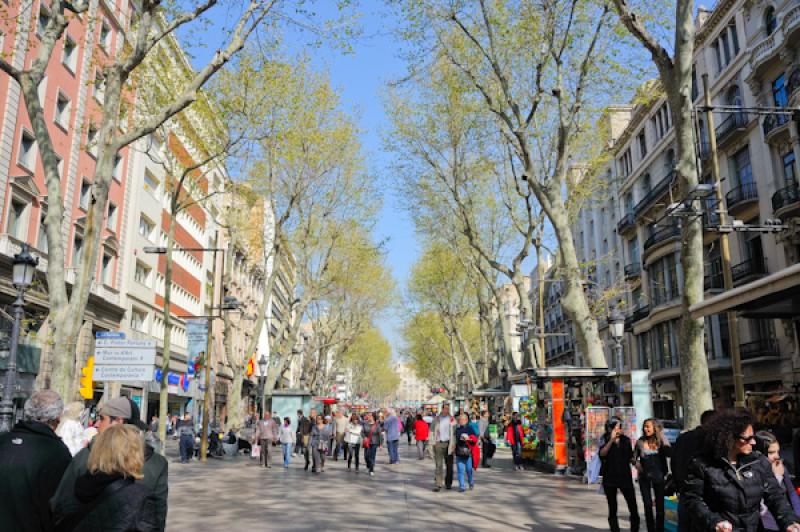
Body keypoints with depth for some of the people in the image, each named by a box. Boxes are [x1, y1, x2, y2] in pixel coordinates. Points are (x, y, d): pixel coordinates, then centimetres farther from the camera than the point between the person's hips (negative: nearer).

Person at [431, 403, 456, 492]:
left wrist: (453, 444, -8)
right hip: (438, 443, 0)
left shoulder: (451, 419, 4)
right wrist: (433, 443, -1)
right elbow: (432, 431, 9)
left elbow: (454, 433, 1)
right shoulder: (436, 419, 6)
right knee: (439, 465, -3)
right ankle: (438, 484, -2)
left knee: (449, 464, 8)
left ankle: (448, 483, 21)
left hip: (448, 443, 0)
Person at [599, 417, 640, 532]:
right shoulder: (605, 440, -1)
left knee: (633, 506, -4)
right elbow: (602, 454, -18)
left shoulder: (626, 440, 7)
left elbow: (630, 457, 17)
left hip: (625, 476, 2)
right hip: (610, 478, -1)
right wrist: (612, 439, -24)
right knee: (612, 509, 6)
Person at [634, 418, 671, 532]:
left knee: (660, 504, 8)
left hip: (659, 476, -1)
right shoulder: (640, 442, -2)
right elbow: (634, 457, 9)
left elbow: (669, 453, -21)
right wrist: (636, 462, -12)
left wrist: (662, 436, -23)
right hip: (644, 476, 1)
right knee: (647, 504, 3)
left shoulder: (660, 440, -4)